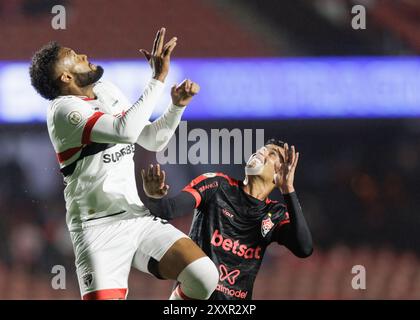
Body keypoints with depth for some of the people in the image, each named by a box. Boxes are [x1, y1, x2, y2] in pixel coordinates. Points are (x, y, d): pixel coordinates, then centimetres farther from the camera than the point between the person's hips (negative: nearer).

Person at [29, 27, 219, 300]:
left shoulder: (107, 91, 13)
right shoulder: (64, 110, -12)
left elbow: (152, 140, 23)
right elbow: (125, 131, -28)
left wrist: (177, 106, 6)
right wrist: (159, 78, -24)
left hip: (138, 218, 6)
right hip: (99, 228, -6)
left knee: (204, 276, -16)